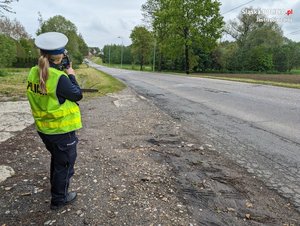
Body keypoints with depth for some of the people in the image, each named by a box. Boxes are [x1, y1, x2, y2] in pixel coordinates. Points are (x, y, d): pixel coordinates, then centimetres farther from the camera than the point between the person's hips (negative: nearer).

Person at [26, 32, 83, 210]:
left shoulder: (34, 73, -3)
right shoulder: (59, 78, -26)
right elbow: (77, 95, -14)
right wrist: (71, 75, -2)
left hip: (44, 128, 8)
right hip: (62, 130, -8)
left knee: (56, 158, 30)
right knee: (65, 162, 12)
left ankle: (56, 184, 52)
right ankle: (59, 199, 27)